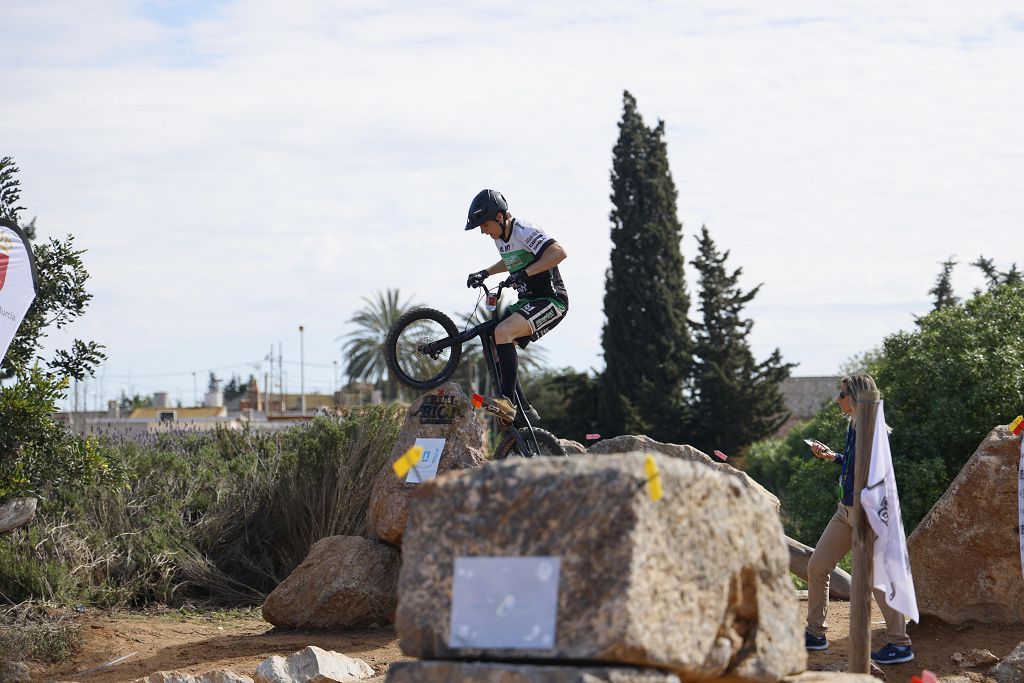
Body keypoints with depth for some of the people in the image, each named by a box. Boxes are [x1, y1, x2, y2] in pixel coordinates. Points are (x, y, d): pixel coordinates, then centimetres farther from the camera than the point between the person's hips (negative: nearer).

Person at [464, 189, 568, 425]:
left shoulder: (524, 232, -17)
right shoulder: (500, 237, 10)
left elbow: (559, 253, -31)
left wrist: (526, 273, -35)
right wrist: (484, 273, 19)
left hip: (551, 300, -10)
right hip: (528, 300, 10)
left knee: (502, 332, -29)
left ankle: (508, 400, -29)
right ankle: (523, 411, 8)